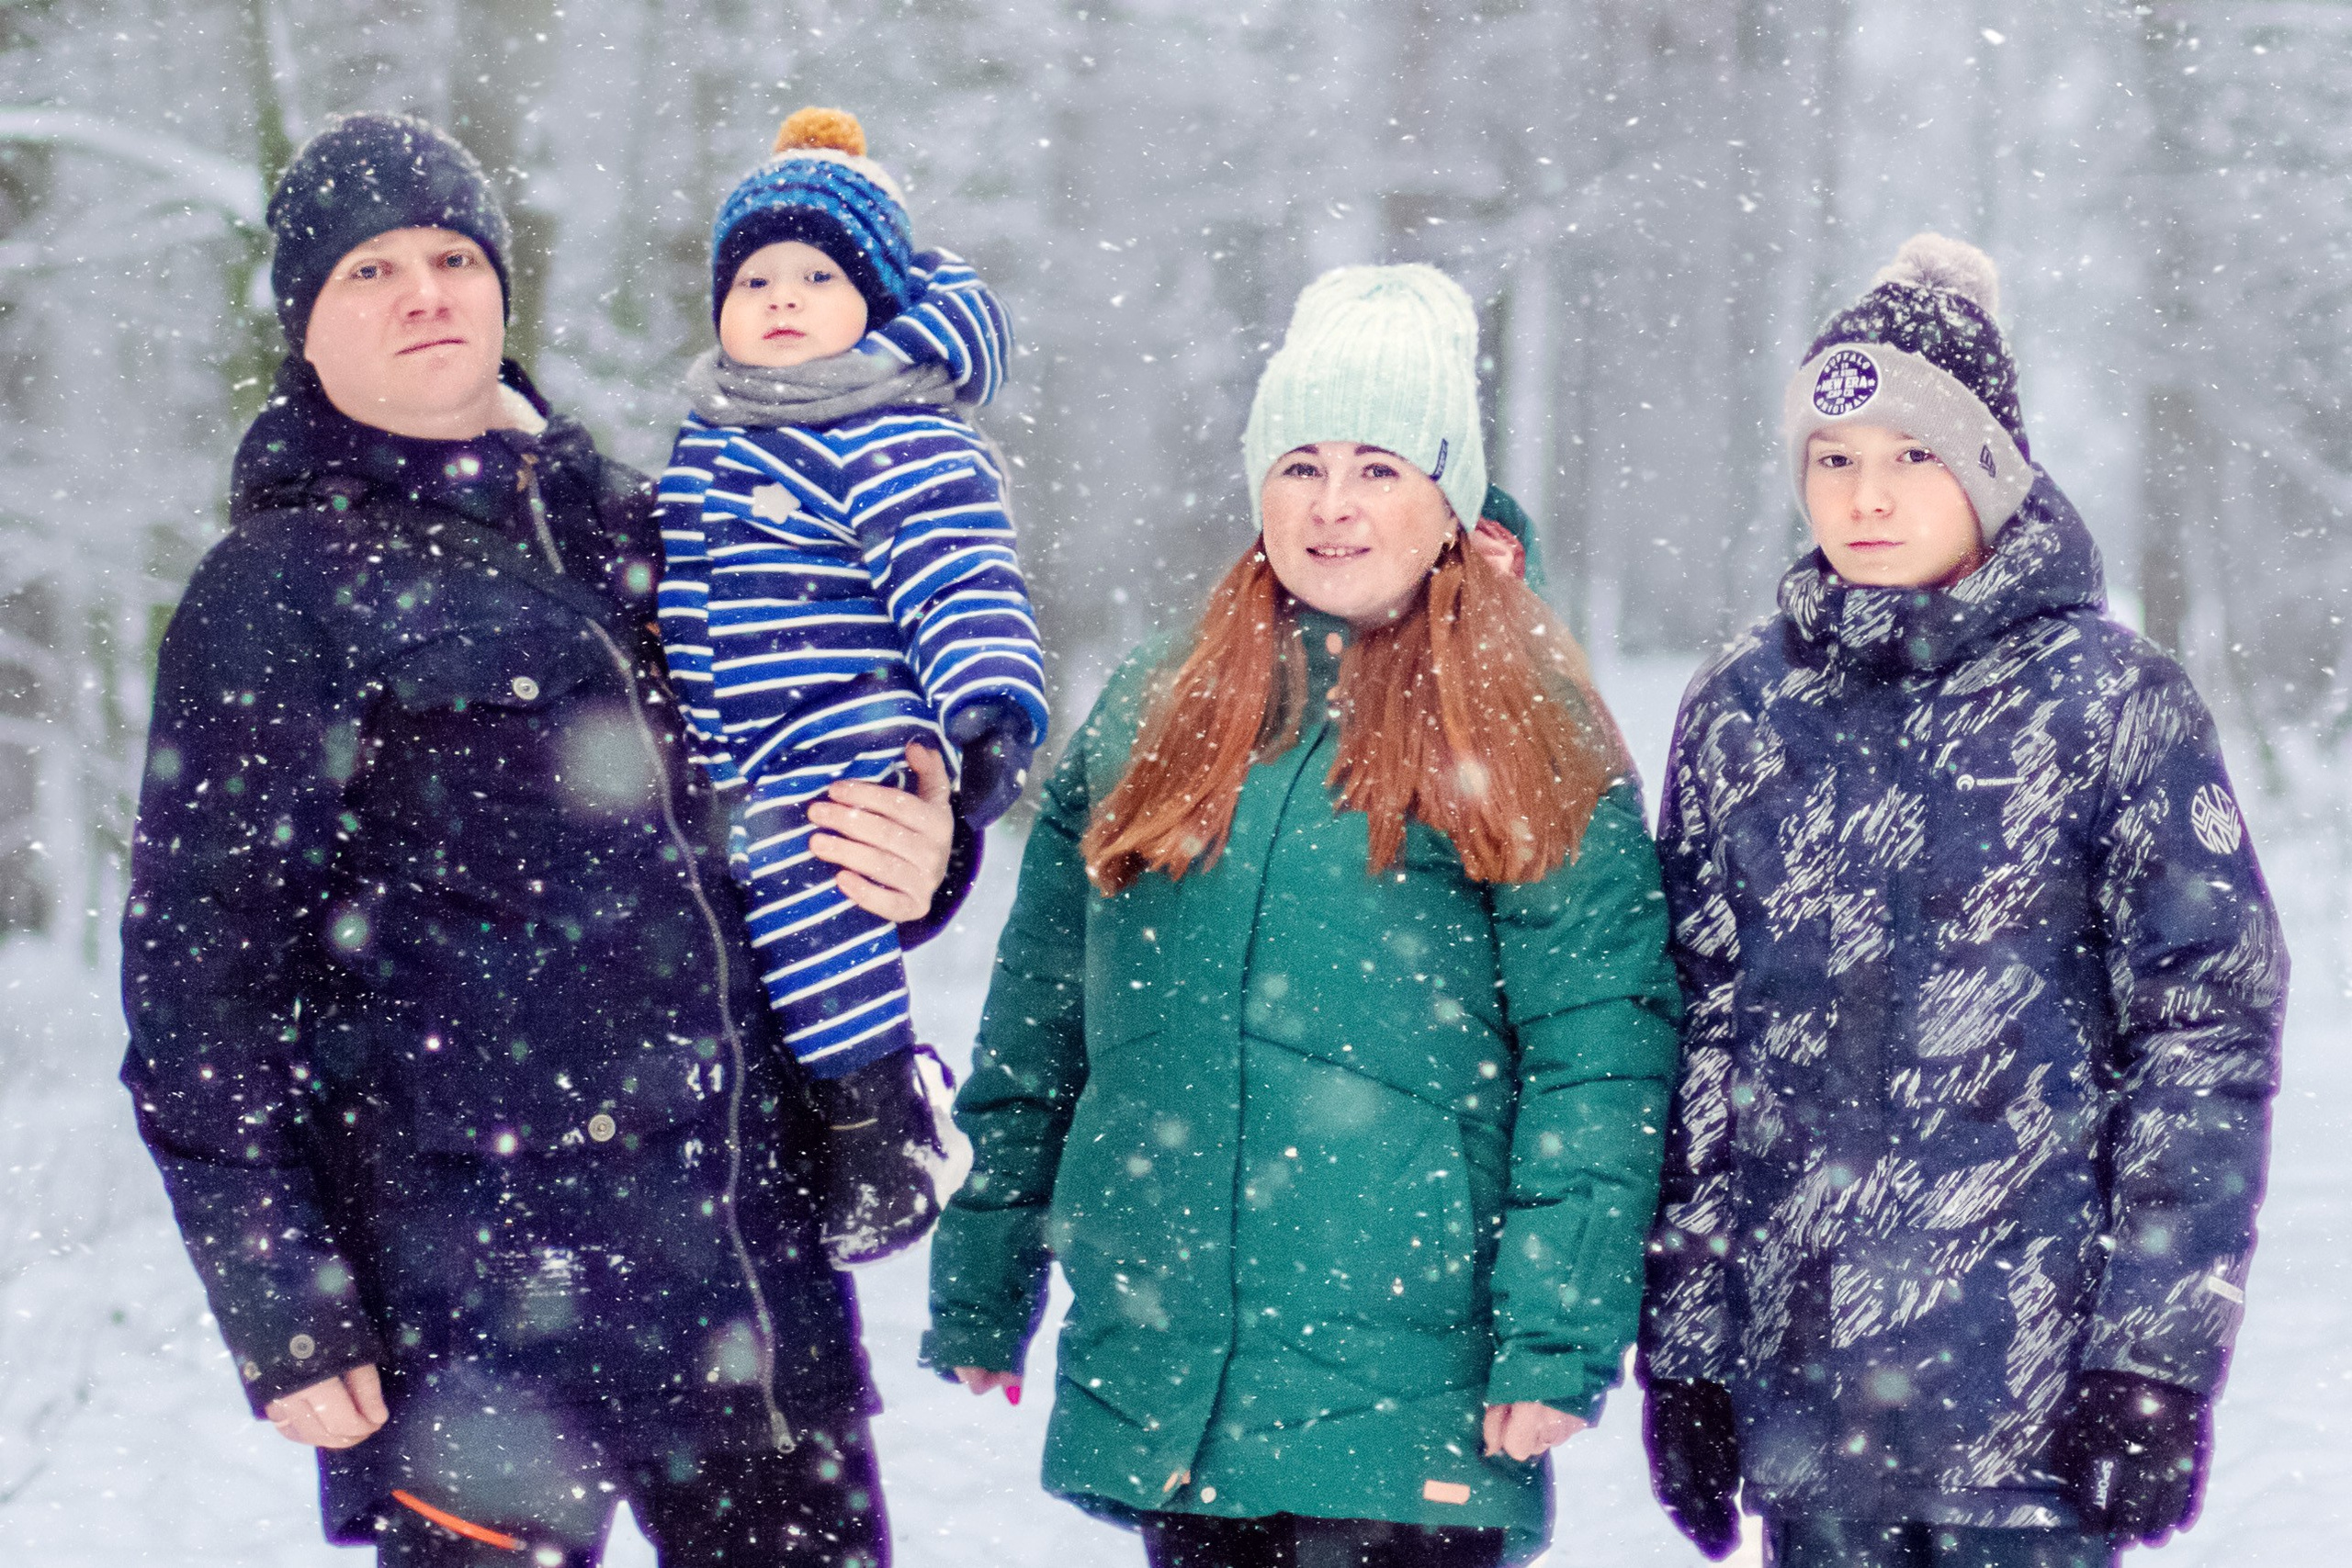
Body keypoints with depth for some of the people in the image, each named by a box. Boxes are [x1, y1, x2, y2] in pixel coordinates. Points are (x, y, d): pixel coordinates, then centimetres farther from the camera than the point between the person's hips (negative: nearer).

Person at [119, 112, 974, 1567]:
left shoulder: (628, 525, 15)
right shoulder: (277, 591, -1)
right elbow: (200, 977, -4)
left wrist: (915, 862, 2)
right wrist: (277, 1305, -11)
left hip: (750, 1237, 5)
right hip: (482, 1283, -5)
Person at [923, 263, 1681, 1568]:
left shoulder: (1527, 741, 1)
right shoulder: (1148, 722, 13)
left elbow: (1599, 1060, -5)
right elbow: (1034, 1029, 16)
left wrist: (1558, 1342, -13)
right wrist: (980, 1297, 14)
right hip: (1159, 1388, 4)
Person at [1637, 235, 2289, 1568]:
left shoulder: (2113, 703, -2)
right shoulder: (1743, 716, 8)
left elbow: (2211, 1033, -4)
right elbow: (1695, 1042, 12)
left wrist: (2156, 1358, -10)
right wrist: (1683, 1346, 9)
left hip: (2031, 1389, -3)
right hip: (1801, 1388, 4)